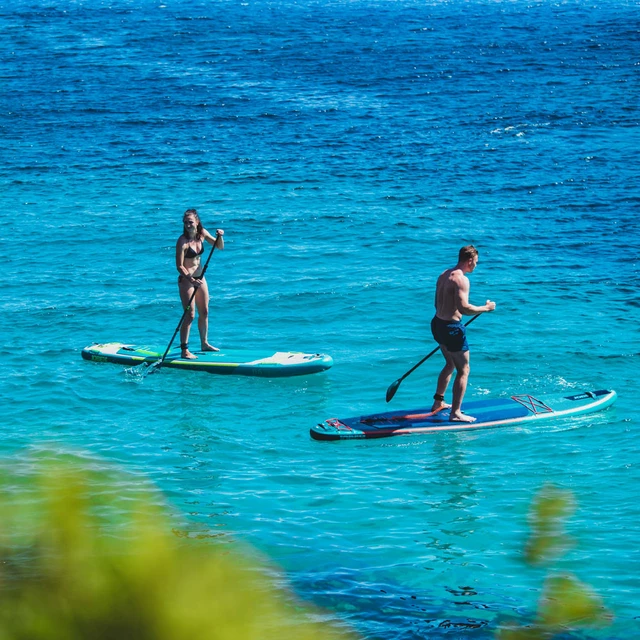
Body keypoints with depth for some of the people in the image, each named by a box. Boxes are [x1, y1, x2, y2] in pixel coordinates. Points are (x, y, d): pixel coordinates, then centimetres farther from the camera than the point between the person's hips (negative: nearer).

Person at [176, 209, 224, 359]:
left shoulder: (202, 234, -2)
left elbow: (219, 247, 8)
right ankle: (184, 350, -7)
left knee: (204, 312, 15)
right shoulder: (183, 241, -21)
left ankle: (204, 343, 31)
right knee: (190, 315, -10)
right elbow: (179, 265, -22)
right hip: (186, 280, -7)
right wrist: (191, 279, -34)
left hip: (200, 278, 7)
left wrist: (220, 236, -13)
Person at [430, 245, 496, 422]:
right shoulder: (461, 279, -19)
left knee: (451, 364, 28)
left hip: (437, 323, 9)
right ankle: (455, 413, -2)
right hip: (452, 328, -9)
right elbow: (463, 308, -28)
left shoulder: (444, 275, 10)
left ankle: (438, 402, 36)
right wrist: (486, 308, -15)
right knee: (463, 370, 0)